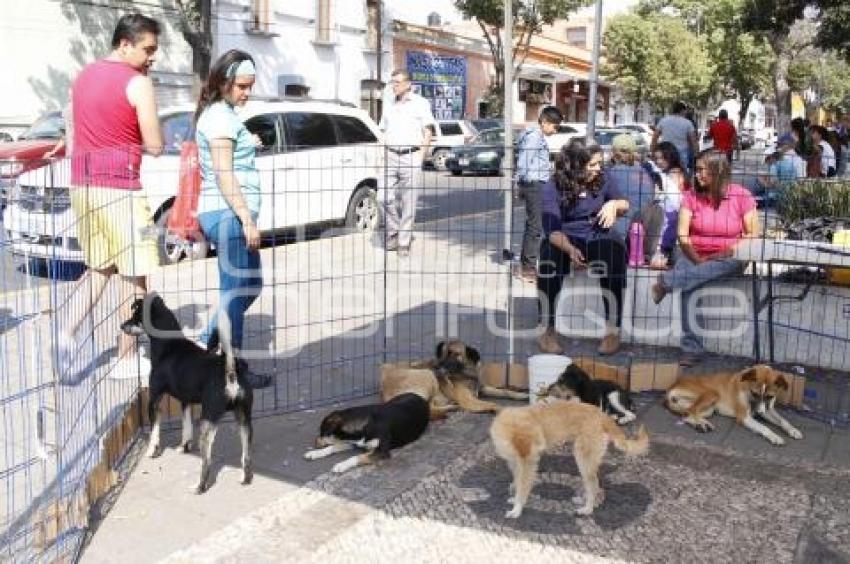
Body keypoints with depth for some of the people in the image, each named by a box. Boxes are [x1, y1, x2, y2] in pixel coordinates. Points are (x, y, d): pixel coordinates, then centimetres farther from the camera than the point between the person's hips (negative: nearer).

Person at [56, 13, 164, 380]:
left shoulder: (82, 77, 14)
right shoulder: (138, 84, -11)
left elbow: (73, 135, 18)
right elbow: (155, 146, -12)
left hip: (83, 185, 8)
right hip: (120, 189, -8)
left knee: (98, 268, 22)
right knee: (135, 276, 3)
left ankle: (68, 332, 6)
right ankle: (126, 358, 8)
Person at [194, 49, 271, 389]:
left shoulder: (218, 113, 18)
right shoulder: (221, 116, -12)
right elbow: (224, 174, -19)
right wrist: (247, 219, -21)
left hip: (228, 214, 10)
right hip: (229, 214, -10)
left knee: (250, 286, 17)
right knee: (236, 292, -4)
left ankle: (205, 345, 21)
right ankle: (234, 368, 5)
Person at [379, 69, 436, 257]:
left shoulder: (420, 103, 5)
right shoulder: (389, 104, 18)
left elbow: (428, 132, 2)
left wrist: (420, 155, -7)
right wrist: (383, 153, 11)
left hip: (411, 156, -4)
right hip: (391, 156, 4)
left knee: (409, 201, -3)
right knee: (387, 198, -7)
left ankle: (404, 242, 3)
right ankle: (393, 232, 13)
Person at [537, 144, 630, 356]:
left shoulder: (601, 182, 6)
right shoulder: (553, 187, -7)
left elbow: (625, 205, 20)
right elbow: (552, 229, -18)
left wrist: (614, 204, -6)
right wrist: (570, 250, -38)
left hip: (598, 239, 3)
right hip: (565, 241, -2)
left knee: (614, 250, -31)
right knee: (549, 255, -36)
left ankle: (613, 331, -26)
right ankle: (547, 331, -29)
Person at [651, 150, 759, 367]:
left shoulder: (742, 196, -1)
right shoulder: (691, 196, 3)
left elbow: (753, 235, -2)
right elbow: (683, 235, -3)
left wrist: (732, 249, -17)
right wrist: (697, 259, -16)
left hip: (726, 258, 0)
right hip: (693, 255, 0)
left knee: (736, 262, -36)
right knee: (689, 288, -31)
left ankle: (666, 282, -37)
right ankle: (692, 348, -28)